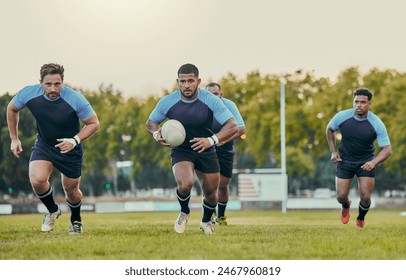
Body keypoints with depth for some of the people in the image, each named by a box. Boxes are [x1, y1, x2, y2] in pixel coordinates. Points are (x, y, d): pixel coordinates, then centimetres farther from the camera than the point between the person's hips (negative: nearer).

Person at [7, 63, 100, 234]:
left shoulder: (76, 100, -26)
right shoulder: (29, 94, -19)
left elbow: (94, 123, -14)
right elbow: (12, 109, 4)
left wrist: (75, 140, -28)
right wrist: (14, 138, 6)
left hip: (70, 150, -1)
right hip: (43, 146, 1)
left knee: (71, 190, 10)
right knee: (37, 180, -23)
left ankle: (76, 220, 44)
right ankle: (53, 211, 8)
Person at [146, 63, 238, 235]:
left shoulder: (211, 100, -18)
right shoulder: (167, 102, -14)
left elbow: (232, 126, -22)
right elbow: (151, 122, 4)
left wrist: (212, 140, -38)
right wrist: (157, 134, -20)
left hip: (206, 152, 1)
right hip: (181, 151, -1)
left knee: (211, 194, 7)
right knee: (185, 184, -29)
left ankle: (206, 221, 43)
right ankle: (184, 213, 6)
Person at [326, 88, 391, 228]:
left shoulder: (377, 124, -21)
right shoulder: (342, 117, -16)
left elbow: (387, 149, -18)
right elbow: (329, 129, 6)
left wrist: (374, 162, -35)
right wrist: (333, 151, -1)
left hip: (366, 162, -1)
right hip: (344, 160, 1)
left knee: (365, 197, -7)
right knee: (341, 196, 0)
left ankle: (361, 219, 28)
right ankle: (346, 206, 41)